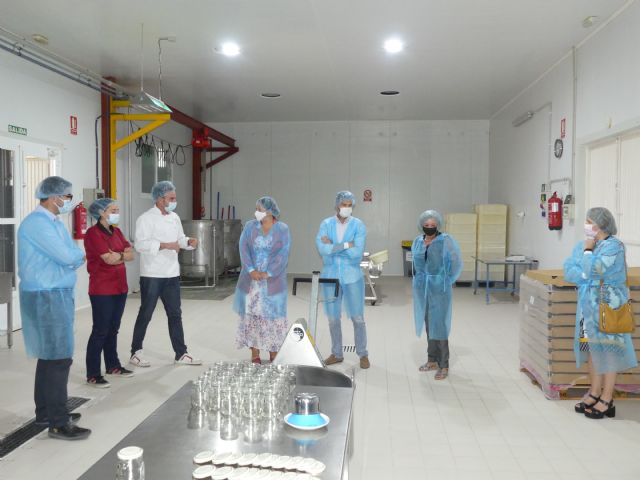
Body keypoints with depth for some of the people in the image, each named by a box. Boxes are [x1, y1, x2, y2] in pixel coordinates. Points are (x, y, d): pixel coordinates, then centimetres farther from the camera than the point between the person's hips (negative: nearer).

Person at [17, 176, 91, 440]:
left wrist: (73, 256, -6)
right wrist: (80, 254, -1)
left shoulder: (54, 222, 15)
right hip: (46, 297, -10)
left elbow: (71, 255, 15)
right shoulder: (37, 223, -16)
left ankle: (45, 412, 26)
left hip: (57, 294, 10)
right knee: (59, 357, -8)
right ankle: (58, 423, -2)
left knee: (49, 355, 15)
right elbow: (67, 256, -21)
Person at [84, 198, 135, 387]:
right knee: (100, 331, -3)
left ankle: (113, 365, 27)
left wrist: (117, 255, -11)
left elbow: (131, 255, 6)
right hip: (102, 290, -7)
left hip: (120, 287, 7)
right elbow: (109, 259, -19)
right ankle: (93, 374, 4)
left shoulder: (116, 231, 13)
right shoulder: (93, 233, -12)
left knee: (113, 329, 15)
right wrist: (123, 254, -1)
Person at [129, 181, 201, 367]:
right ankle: (136, 353, 19)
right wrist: (165, 245, -25)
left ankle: (181, 354, 19)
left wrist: (189, 242, -3)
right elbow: (140, 244, -20)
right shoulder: (146, 218, -11)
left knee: (175, 314, 11)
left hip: (172, 274, 7)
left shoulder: (174, 218, 11)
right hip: (152, 275, -7)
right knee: (145, 314, 4)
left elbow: (180, 238, 19)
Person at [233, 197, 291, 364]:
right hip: (251, 280, 2)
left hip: (273, 281, -2)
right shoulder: (249, 226, 4)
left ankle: (274, 355, 15)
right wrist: (251, 270, -18)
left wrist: (267, 273, -17)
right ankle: (255, 355, 14)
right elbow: (244, 249, -5)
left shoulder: (282, 229, -2)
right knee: (252, 315, 4)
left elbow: (282, 254, -10)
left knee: (273, 316, 3)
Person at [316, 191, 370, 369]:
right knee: (333, 318, 11)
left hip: (352, 276, -2)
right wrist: (345, 245, -17)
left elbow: (357, 252, -17)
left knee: (357, 318, 4)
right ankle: (337, 354, 26)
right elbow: (322, 249, -15)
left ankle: (363, 354, 20)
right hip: (330, 276, 2)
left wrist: (333, 246, -14)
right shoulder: (326, 224, 0)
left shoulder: (359, 225, -4)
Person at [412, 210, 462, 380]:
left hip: (439, 289, -5)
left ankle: (444, 365, 5)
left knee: (439, 325, -3)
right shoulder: (417, 241, 6)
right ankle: (432, 360, 23)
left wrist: (447, 281, -1)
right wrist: (419, 279, 14)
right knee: (428, 324, 12)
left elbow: (457, 263, -4)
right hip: (422, 288, 5)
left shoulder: (446, 241, -9)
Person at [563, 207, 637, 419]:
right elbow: (569, 273, 0)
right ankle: (594, 394, 22)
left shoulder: (614, 246, -11)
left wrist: (588, 249, -9)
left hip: (608, 306, -7)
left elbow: (592, 270, -22)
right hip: (588, 305, 7)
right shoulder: (581, 245, 9)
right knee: (593, 350, 12)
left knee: (607, 351, -1)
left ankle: (606, 401, 6)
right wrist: (588, 275, -15)